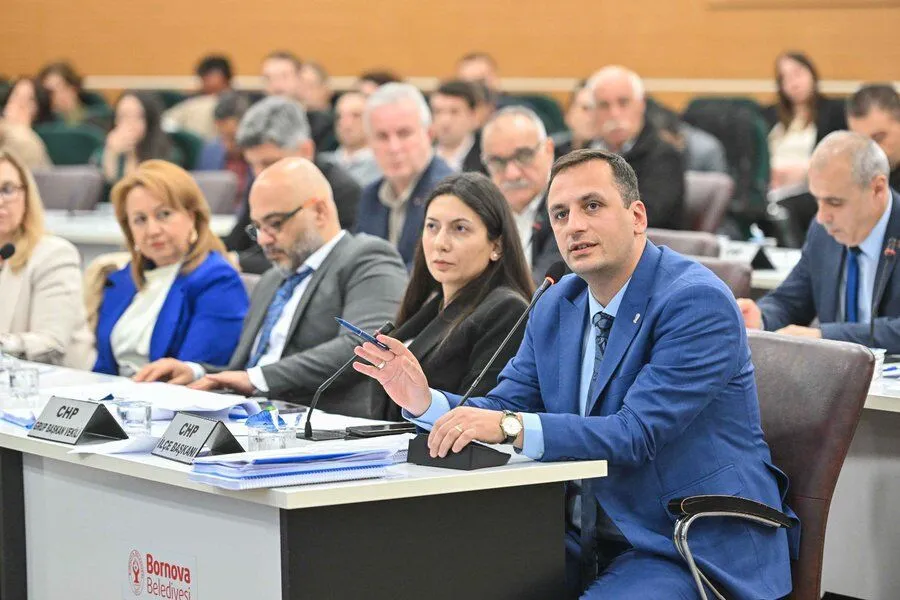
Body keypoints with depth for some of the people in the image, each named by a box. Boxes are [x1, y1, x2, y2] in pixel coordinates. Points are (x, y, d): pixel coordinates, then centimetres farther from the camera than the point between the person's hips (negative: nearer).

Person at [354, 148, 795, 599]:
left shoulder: (697, 301, -16)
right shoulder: (555, 307, 9)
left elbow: (637, 434, -25)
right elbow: (504, 409, 11)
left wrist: (510, 426, -33)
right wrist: (424, 401, -9)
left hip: (692, 551, -7)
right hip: (585, 541, 7)